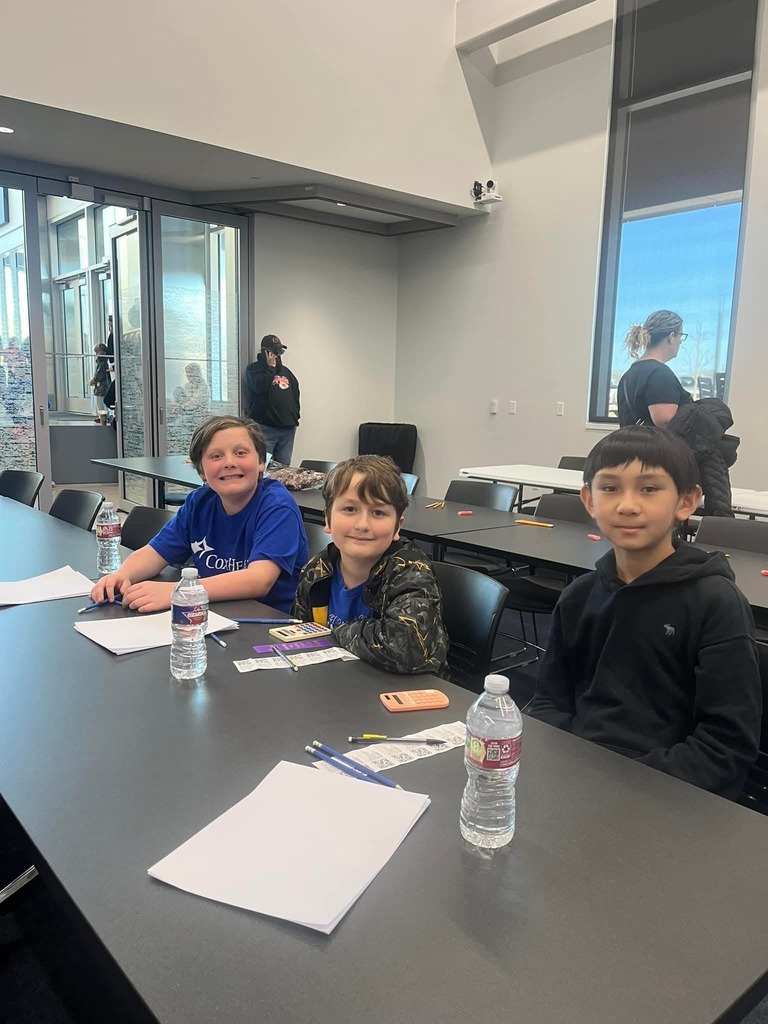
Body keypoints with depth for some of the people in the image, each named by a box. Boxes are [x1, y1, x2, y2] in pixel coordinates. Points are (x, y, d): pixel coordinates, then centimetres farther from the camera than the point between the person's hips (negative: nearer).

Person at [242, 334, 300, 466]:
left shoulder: (285, 371, 22)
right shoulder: (253, 369, 2)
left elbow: (296, 393, 24)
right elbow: (262, 387, -16)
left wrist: (295, 415, 11)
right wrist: (271, 367, -6)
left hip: (288, 427, 6)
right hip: (265, 427, -6)